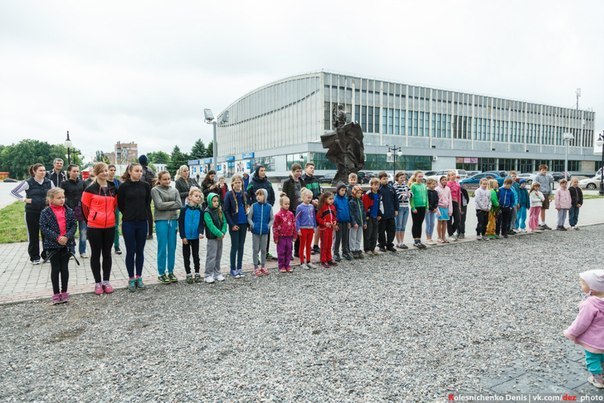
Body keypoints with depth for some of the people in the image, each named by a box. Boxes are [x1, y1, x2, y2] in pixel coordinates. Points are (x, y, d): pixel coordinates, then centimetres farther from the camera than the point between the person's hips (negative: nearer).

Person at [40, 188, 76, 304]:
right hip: (53, 244, -2)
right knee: (55, 269, 6)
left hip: (67, 243, 2)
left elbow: (74, 225, 1)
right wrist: (57, 238, -19)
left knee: (64, 268, 10)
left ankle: (64, 292, 21)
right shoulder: (45, 212, -6)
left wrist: (67, 237, -15)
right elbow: (44, 228, -10)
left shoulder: (69, 211, 2)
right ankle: (56, 293, 17)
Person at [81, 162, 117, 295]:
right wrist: (92, 219, 10)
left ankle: (106, 281, 21)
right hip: (94, 227, -3)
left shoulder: (113, 188, 6)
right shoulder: (90, 189, -7)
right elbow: (85, 207, 1)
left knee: (107, 253, 10)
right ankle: (98, 282, 15)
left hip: (110, 226, 4)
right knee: (96, 254, 6)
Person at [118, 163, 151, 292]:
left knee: (140, 251, 9)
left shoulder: (145, 185, 1)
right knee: (130, 251, 5)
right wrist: (129, 214, 10)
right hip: (128, 223, -2)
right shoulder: (123, 186, -6)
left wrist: (142, 213, 12)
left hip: (142, 223, 2)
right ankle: (131, 279, 16)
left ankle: (139, 277, 21)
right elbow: (120, 204, 3)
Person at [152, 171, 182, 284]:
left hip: (173, 220, 4)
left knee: (172, 248, 8)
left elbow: (179, 205, 0)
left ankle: (171, 272, 19)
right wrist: (173, 203, -4)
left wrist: (166, 205, -9)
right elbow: (159, 205, -12)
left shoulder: (174, 190, 10)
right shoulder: (155, 190, -1)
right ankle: (161, 273, 12)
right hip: (161, 221, -4)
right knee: (162, 248, 1)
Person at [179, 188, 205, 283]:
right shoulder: (184, 209, -8)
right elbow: (180, 223, -8)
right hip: (186, 237, -2)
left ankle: (197, 274, 20)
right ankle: (188, 274, 17)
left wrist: (200, 232, -17)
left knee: (196, 255, 10)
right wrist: (183, 236, -11)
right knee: (186, 256, 8)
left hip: (196, 237, 2)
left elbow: (201, 223, 1)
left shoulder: (200, 210, -1)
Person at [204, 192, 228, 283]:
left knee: (218, 256, 13)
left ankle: (217, 273, 23)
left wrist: (223, 232, -10)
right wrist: (219, 234, -20)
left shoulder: (220, 211, 8)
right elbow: (211, 225, -19)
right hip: (212, 237, -7)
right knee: (211, 256, -5)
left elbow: (224, 222, 5)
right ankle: (208, 275, 3)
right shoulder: (207, 212, -12)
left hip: (220, 237, 7)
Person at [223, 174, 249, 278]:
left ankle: (239, 268, 19)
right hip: (234, 225, -4)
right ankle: (233, 269, 11)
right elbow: (226, 211, -8)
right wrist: (232, 224, -13)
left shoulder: (244, 194, 7)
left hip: (243, 224, 4)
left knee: (241, 246, 10)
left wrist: (248, 223, 6)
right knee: (235, 246, 1)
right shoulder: (229, 195, -6)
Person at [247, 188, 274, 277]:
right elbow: (249, 217, 0)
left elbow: (272, 219, 5)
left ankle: (263, 266, 25)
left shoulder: (269, 207, -2)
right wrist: (252, 225, -11)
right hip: (255, 231, -1)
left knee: (263, 249, 11)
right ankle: (256, 267, 17)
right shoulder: (254, 206, -4)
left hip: (265, 231, 1)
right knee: (255, 249, 6)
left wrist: (268, 226, -7)